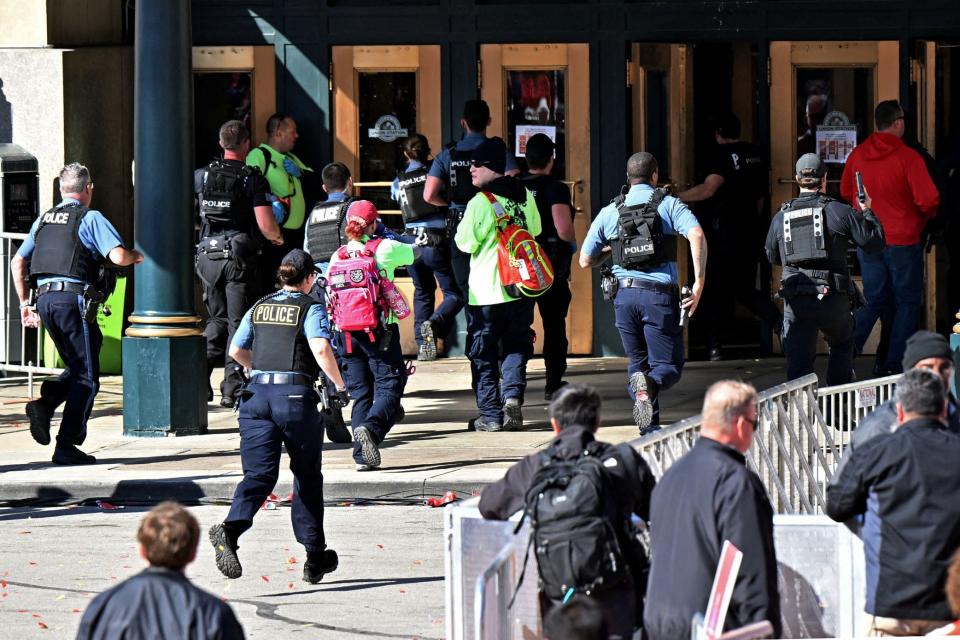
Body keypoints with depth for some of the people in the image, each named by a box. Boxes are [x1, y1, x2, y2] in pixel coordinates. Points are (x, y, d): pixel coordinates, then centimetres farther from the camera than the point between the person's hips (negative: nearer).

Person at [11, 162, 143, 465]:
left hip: (44, 299, 7)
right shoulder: (90, 218, -2)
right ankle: (67, 446, -2)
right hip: (74, 299, -7)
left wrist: (25, 303, 23)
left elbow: (17, 262, 19)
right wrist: (136, 257, 9)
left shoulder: (44, 220, 17)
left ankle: (45, 402, -6)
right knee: (86, 377, 2)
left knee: (76, 368, 21)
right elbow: (118, 256, -14)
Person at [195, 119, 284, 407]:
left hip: (209, 254, 4)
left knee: (217, 319, 17)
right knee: (238, 322, 2)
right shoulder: (253, 179, -9)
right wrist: (277, 238, 7)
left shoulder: (202, 176, 4)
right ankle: (232, 388, -1)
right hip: (240, 256, -4)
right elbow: (266, 225, -15)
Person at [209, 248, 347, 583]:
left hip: (256, 394, 4)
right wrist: (339, 383, -8)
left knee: (259, 474, -3)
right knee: (307, 477, 11)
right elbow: (320, 348, -19)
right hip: (296, 396, -4)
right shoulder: (310, 308, -2)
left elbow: (235, 350, 20)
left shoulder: (259, 307, 14)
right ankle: (314, 557, 18)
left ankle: (230, 529, -32)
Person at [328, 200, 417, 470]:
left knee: (360, 395, 10)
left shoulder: (338, 256, 7)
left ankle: (362, 456, 3)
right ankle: (371, 428, -32)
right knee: (389, 388, -4)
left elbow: (329, 296, 9)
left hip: (348, 333, 4)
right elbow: (416, 252, 16)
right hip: (381, 331, -4)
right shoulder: (384, 248, -2)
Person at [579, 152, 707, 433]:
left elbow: (585, 261, 15)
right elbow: (697, 235, -14)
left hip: (624, 294, 3)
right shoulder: (669, 204, 4)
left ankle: (650, 429, -2)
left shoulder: (610, 212, 12)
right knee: (669, 366, 3)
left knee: (638, 361, 16)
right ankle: (650, 385, -33)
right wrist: (699, 283, -14)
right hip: (660, 295, -3)